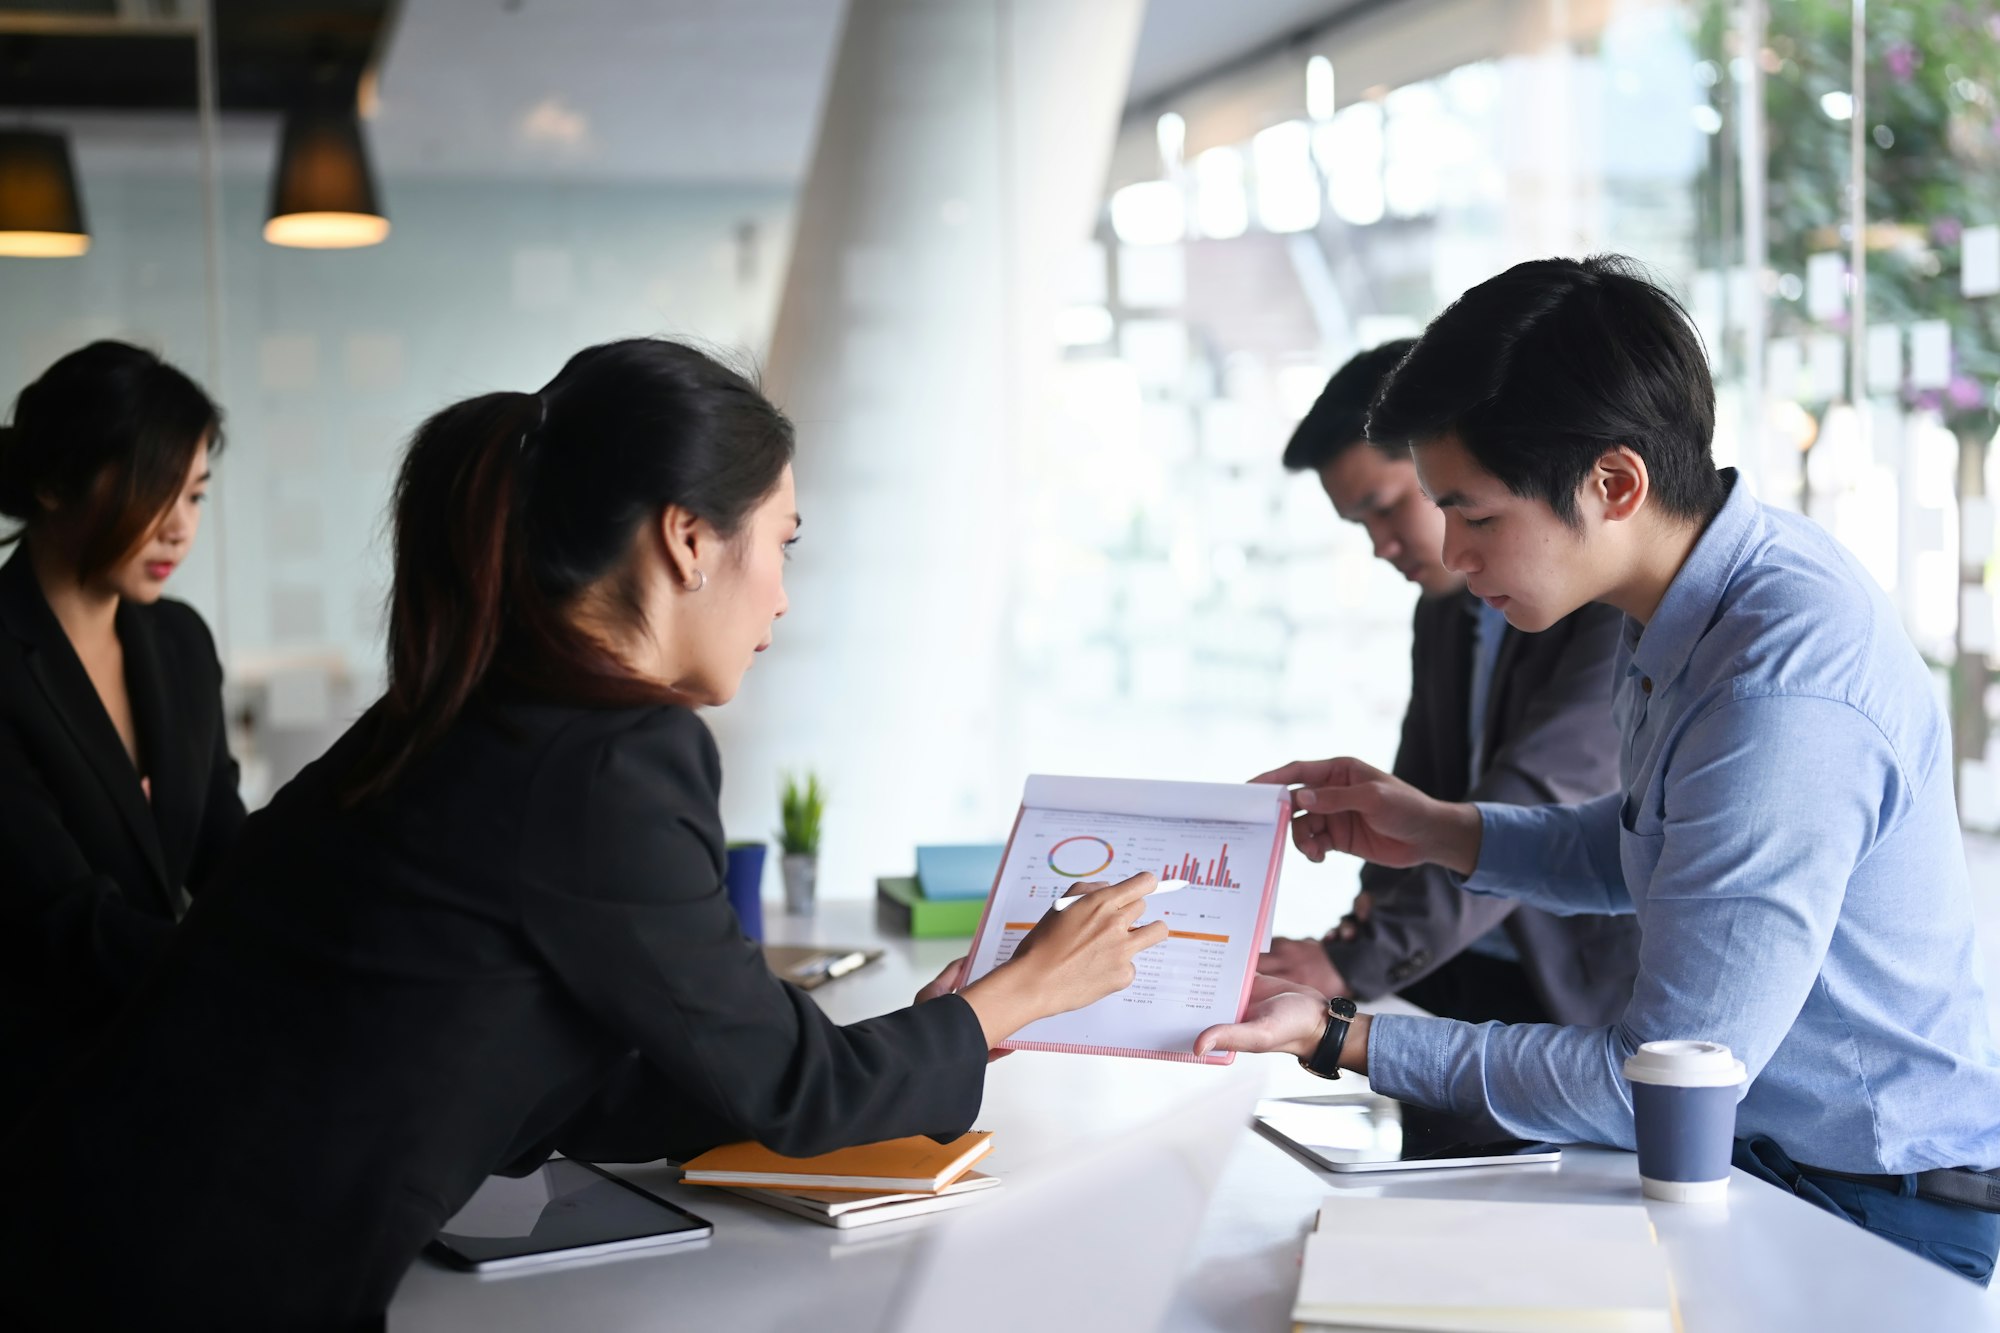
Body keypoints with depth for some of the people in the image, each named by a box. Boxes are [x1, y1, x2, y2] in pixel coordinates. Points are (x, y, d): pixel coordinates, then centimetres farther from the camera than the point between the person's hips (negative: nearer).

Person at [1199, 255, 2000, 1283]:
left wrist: (1344, 1040, -21)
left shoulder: (1785, 695, -30)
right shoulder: (1700, 599, 1)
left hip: (1875, 1207, -9)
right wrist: (1440, 831, 7)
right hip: (1754, 1142, 9)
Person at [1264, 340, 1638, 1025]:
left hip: (1599, 997, -7)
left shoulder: (1630, 595, -15)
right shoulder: (1444, 609, 13)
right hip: (1465, 977, 7)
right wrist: (1377, 908, -4)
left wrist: (1357, 961, -27)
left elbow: (1538, 796, -23)